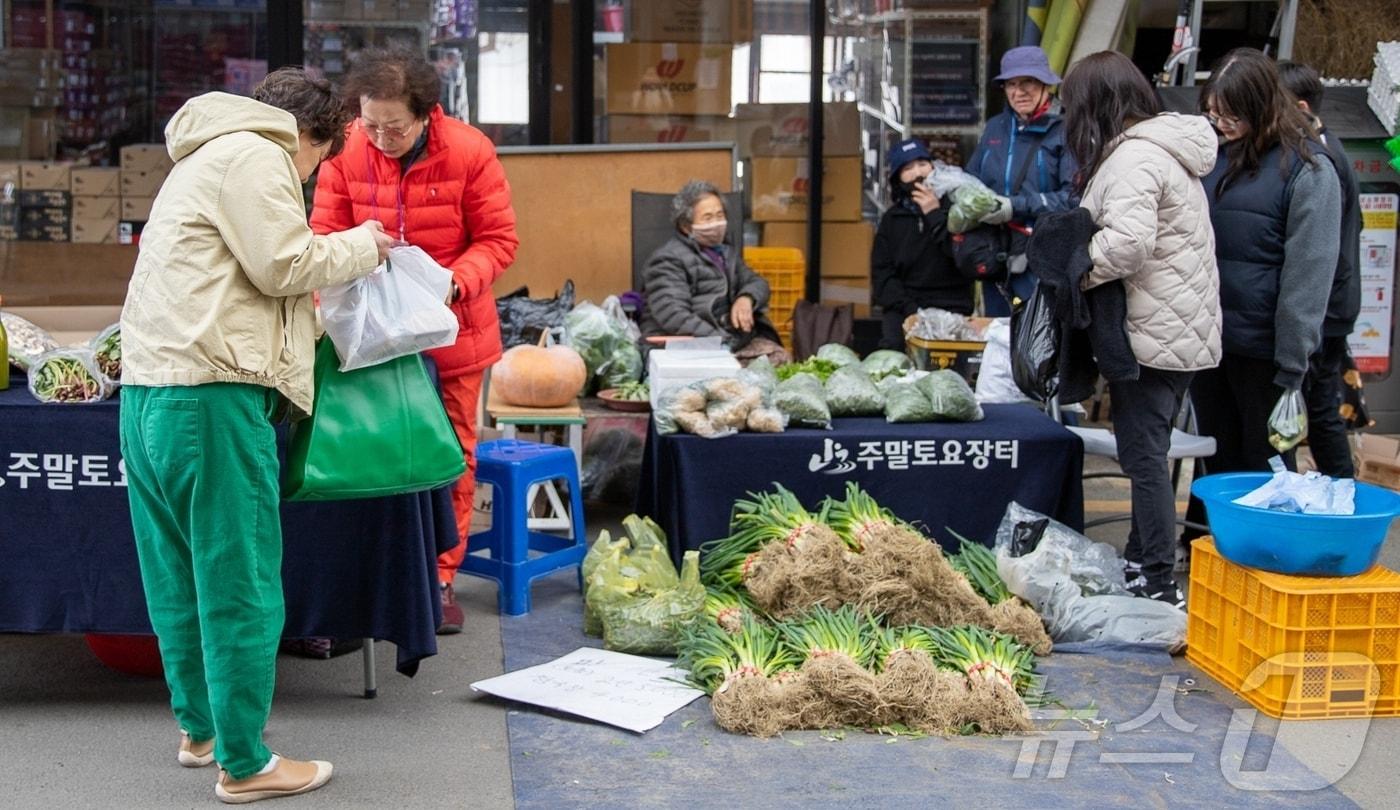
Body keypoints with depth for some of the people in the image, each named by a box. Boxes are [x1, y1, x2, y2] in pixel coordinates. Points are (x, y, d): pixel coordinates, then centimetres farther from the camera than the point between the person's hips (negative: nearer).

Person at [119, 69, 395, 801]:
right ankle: (244, 764, 3)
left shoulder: (208, 158, 26)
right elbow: (284, 265, -12)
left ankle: (199, 727, 29)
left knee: (181, 575, 17)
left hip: (151, 390, 11)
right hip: (208, 393, -10)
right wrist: (362, 246, 4)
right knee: (240, 585, -3)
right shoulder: (252, 156, -6)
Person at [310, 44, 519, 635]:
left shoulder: (468, 152, -15)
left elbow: (498, 240, -10)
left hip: (451, 330, -1)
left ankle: (440, 577, 21)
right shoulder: (346, 153, -11)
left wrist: (456, 282, -27)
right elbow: (325, 237, -5)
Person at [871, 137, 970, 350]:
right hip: (903, 307, 2)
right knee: (892, 344, -26)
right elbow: (882, 275, 10)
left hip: (951, 307, -2)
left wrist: (935, 215, -8)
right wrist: (909, 309, -6)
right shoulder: (892, 219, 14)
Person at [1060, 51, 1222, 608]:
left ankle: (1158, 585, 0)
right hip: (1180, 330, 10)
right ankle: (1139, 563, 28)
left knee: (1144, 457, -5)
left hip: (1152, 335, -10)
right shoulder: (1163, 149, 17)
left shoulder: (1134, 157, -17)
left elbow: (1128, 242, -29)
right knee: (1146, 453, 18)